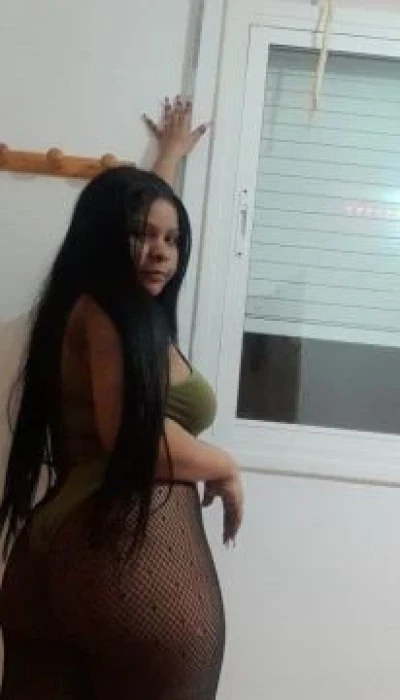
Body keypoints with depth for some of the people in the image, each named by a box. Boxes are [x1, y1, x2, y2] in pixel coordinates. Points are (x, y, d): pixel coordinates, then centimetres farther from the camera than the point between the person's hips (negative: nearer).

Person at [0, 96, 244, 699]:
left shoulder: (104, 305, 15)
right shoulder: (108, 312, -10)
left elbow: (146, 200, 33)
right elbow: (137, 441, -20)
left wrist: (172, 154, 49)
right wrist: (226, 468, -3)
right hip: (134, 556, -8)